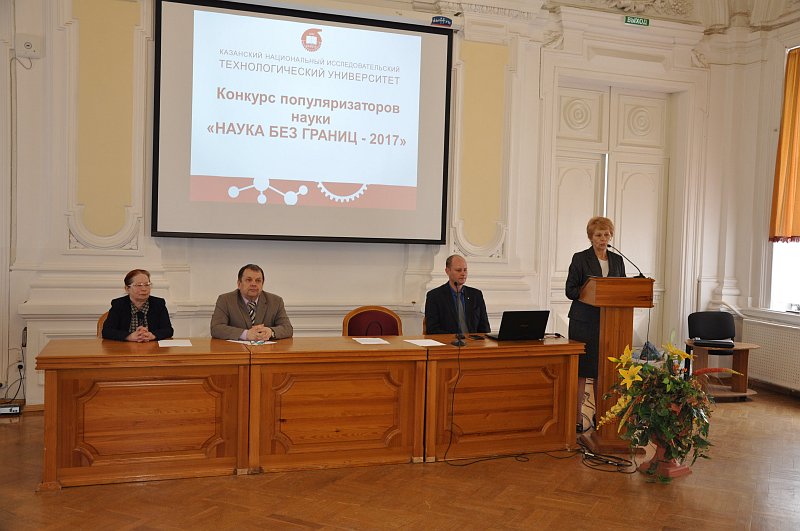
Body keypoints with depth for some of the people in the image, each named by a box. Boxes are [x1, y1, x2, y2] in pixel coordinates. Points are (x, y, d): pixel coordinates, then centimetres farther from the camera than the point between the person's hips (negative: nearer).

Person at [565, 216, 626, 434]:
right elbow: (570, 291, -4)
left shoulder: (617, 260, 13)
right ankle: (578, 417, 3)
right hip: (584, 321, -4)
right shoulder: (580, 258, -1)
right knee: (581, 369, -2)